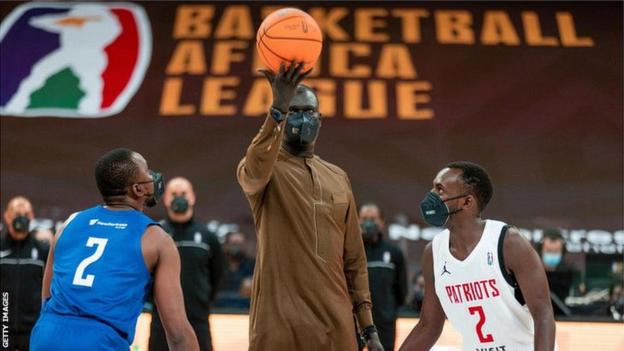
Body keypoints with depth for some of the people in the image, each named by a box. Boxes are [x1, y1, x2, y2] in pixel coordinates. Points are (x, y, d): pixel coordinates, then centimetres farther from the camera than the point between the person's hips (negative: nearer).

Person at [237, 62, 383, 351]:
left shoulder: (338, 178, 15)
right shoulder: (263, 169, 1)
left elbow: (354, 258, 16)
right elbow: (255, 169, -27)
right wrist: (279, 107, -40)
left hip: (336, 324, 4)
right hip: (279, 324, -4)